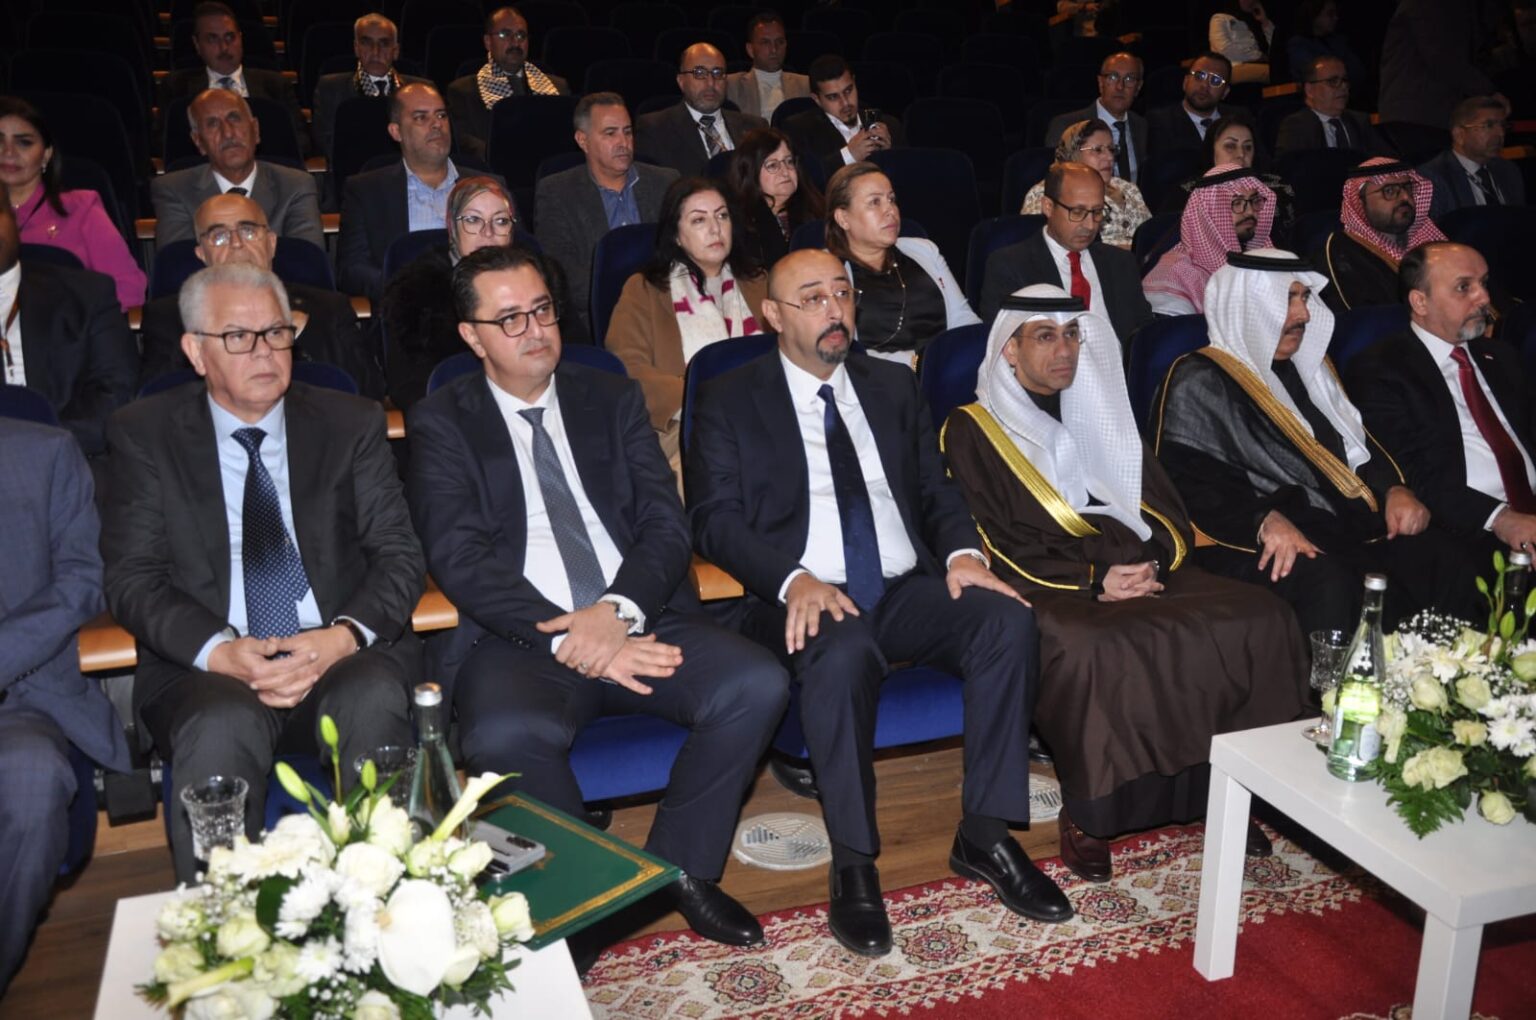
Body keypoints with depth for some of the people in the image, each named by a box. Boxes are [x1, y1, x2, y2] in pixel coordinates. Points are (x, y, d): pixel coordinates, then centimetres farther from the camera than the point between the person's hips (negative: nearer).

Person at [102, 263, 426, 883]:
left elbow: (399, 557, 5)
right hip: (206, 669, 0)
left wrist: (344, 636, -17)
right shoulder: (146, 434, 9)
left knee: (375, 698, -32)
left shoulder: (352, 424, 11)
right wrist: (220, 650, -18)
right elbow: (131, 578, 2)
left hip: (346, 659, 1)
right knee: (222, 727, -34)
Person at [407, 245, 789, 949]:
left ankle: (682, 867, 0)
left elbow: (666, 522, 5)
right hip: (519, 640, -3)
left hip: (640, 622, 3)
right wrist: (567, 639, -18)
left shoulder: (612, 399, 17)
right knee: (503, 737, -35)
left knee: (757, 685, -22)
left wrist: (619, 611, -15)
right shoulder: (442, 423, 8)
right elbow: (460, 559, -6)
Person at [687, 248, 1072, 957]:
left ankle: (984, 836, -13)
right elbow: (714, 520, -4)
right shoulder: (729, 401, 6)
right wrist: (794, 579, -22)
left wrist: (961, 550, -5)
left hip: (907, 591, 4)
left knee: (1009, 620, -24)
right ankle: (853, 866, -21)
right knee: (842, 652, -38)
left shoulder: (893, 387, 20)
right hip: (806, 601, -4)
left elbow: (936, 489, 18)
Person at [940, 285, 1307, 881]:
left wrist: (1154, 562, -6)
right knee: (1094, 649, -38)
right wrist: (1091, 581, -17)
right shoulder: (971, 430, 5)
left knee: (1259, 618, -18)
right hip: (1046, 586, -5)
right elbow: (998, 545, -5)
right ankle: (1085, 813, -19)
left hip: (1140, 569, 5)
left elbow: (1163, 506, 16)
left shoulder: (1099, 414, 23)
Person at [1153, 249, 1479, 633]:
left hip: (1344, 526, 7)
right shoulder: (1200, 382, -2)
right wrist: (1265, 521, -29)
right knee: (1329, 584, -37)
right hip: (1256, 545, -7)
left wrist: (1394, 489, 5)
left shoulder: (1308, 367, 23)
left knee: (1445, 560, -17)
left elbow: (1361, 443, 26)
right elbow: (1189, 479, -14)